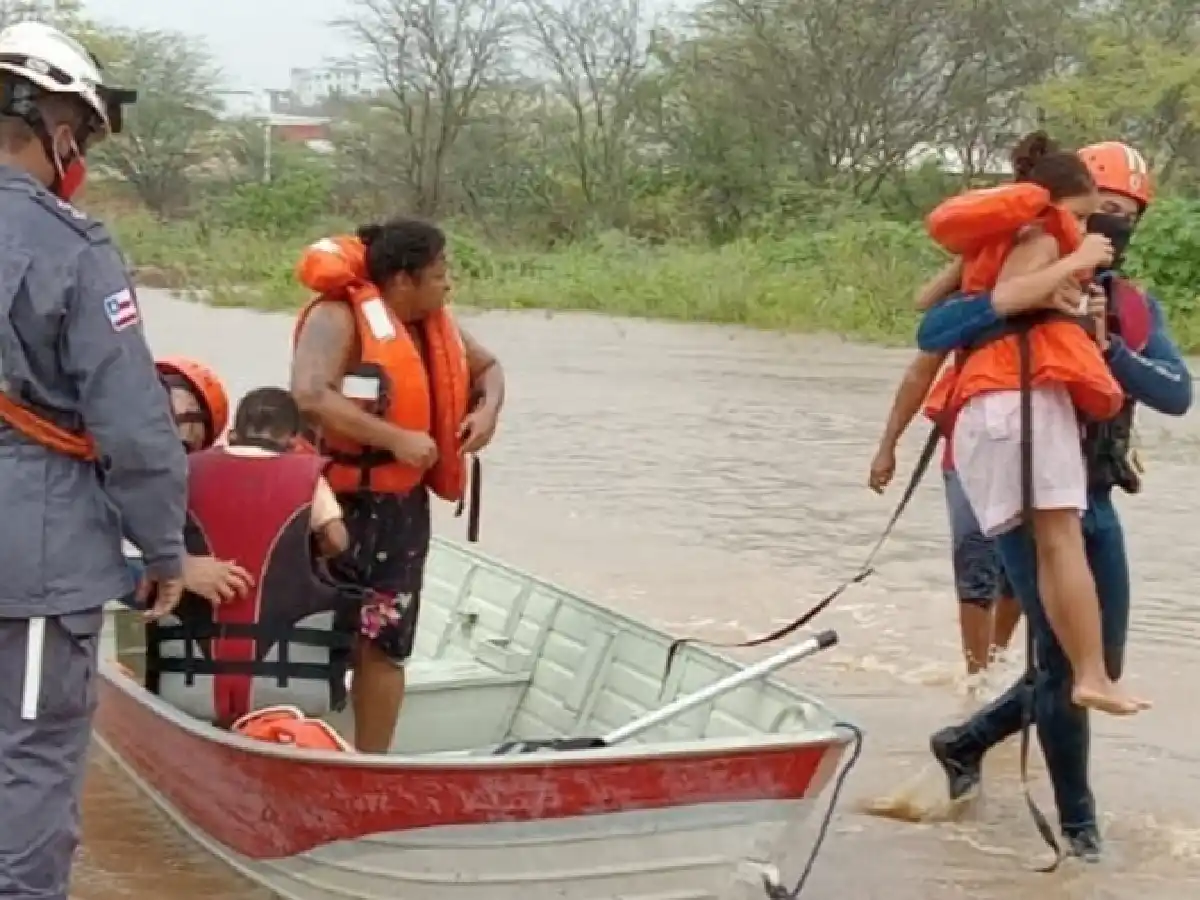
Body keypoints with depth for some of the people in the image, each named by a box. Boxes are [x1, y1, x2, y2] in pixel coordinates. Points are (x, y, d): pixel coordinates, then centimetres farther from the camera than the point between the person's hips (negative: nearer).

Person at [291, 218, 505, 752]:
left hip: (402, 504, 7)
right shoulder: (337, 317, -16)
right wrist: (396, 439, -29)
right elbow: (310, 395, -31)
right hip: (339, 502, -7)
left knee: (385, 646, 11)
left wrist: (488, 409, 3)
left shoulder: (434, 323, 9)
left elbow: (487, 367, 26)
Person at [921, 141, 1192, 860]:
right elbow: (931, 335, -20)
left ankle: (967, 741, 27)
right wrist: (1013, 299, -32)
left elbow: (1177, 395, -6)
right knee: (1065, 660, -6)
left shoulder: (1138, 308, 9)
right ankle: (1078, 818, 10)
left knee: (1103, 664, 10)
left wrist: (1110, 347, -20)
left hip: (1094, 500, 6)